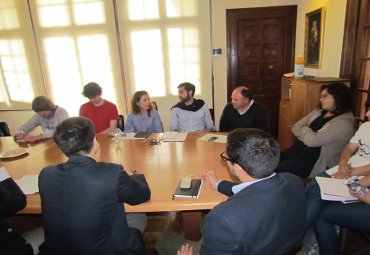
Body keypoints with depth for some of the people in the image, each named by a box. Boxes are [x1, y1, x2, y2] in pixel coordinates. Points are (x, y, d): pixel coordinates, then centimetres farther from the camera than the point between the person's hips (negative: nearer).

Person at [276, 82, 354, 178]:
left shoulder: (344, 123, -14)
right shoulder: (319, 112, 11)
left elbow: (312, 140, -23)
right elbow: (295, 128, 7)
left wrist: (304, 129, -3)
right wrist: (307, 133, -12)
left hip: (314, 162, -7)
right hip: (295, 151, 7)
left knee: (278, 170, -24)